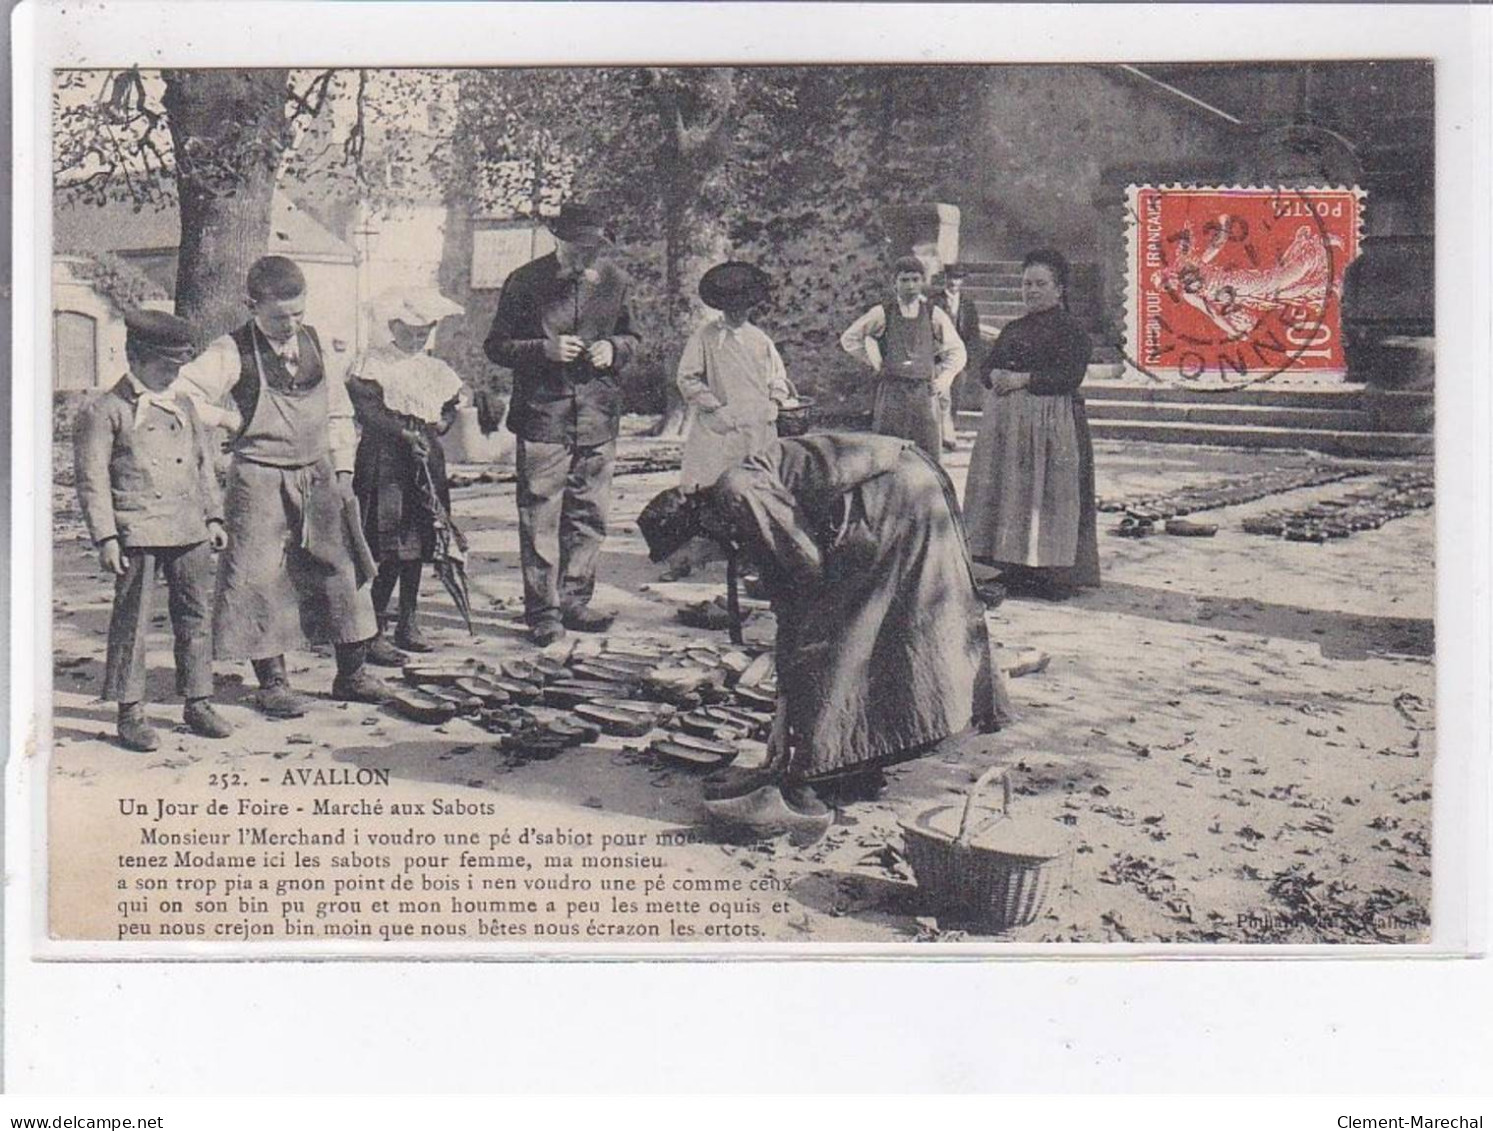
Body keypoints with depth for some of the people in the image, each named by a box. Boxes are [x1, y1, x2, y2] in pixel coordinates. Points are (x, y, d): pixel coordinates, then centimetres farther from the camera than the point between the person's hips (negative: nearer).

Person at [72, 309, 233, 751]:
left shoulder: (184, 407, 16)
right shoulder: (104, 411, -2)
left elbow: (204, 464, 22)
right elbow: (92, 481, -5)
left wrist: (213, 517, 14)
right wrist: (105, 537, -12)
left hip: (190, 531, 6)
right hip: (137, 533, -5)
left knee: (195, 616, 9)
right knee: (132, 623, -2)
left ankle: (198, 702, 19)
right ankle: (130, 712, 6)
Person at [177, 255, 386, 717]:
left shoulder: (312, 342, 8)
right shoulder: (232, 354, -9)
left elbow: (337, 408, 16)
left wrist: (342, 467, 10)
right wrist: (230, 419, -9)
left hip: (318, 476, 5)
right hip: (260, 482, -5)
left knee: (341, 567, 6)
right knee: (262, 577, -2)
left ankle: (351, 673, 16)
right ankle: (272, 681, 10)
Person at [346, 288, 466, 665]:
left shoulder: (435, 369, 14)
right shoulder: (373, 363, -5)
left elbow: (450, 407, 22)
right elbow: (366, 410, -15)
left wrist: (439, 425, 2)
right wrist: (405, 433, -22)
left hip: (425, 463, 7)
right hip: (384, 462, -6)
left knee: (417, 546, 11)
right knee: (390, 551, -11)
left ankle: (408, 624, 22)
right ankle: (374, 632, -7)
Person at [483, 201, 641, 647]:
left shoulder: (613, 281, 7)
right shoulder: (525, 283, -3)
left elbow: (631, 337, 19)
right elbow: (497, 346, 0)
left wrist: (613, 349, -4)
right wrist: (545, 349, -15)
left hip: (598, 418, 4)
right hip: (542, 415, -4)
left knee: (589, 514, 9)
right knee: (540, 516, -3)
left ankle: (575, 601, 21)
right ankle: (543, 610, 4)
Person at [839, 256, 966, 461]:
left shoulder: (934, 315, 7)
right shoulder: (882, 314, 4)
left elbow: (957, 352, 14)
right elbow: (849, 339, 12)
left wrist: (943, 380, 3)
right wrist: (875, 362, 8)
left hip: (924, 391, 1)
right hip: (891, 391, -1)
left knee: (928, 454, -2)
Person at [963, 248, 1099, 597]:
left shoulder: (1070, 329, -1)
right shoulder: (1013, 329, 19)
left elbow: (1070, 376, -13)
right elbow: (986, 368, 16)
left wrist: (1022, 378, -16)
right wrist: (997, 375, -8)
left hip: (1050, 422, -7)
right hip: (1006, 422, 7)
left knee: (1046, 495, -8)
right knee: (1010, 489, 4)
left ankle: (1052, 575, -4)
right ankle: (1016, 571, 9)